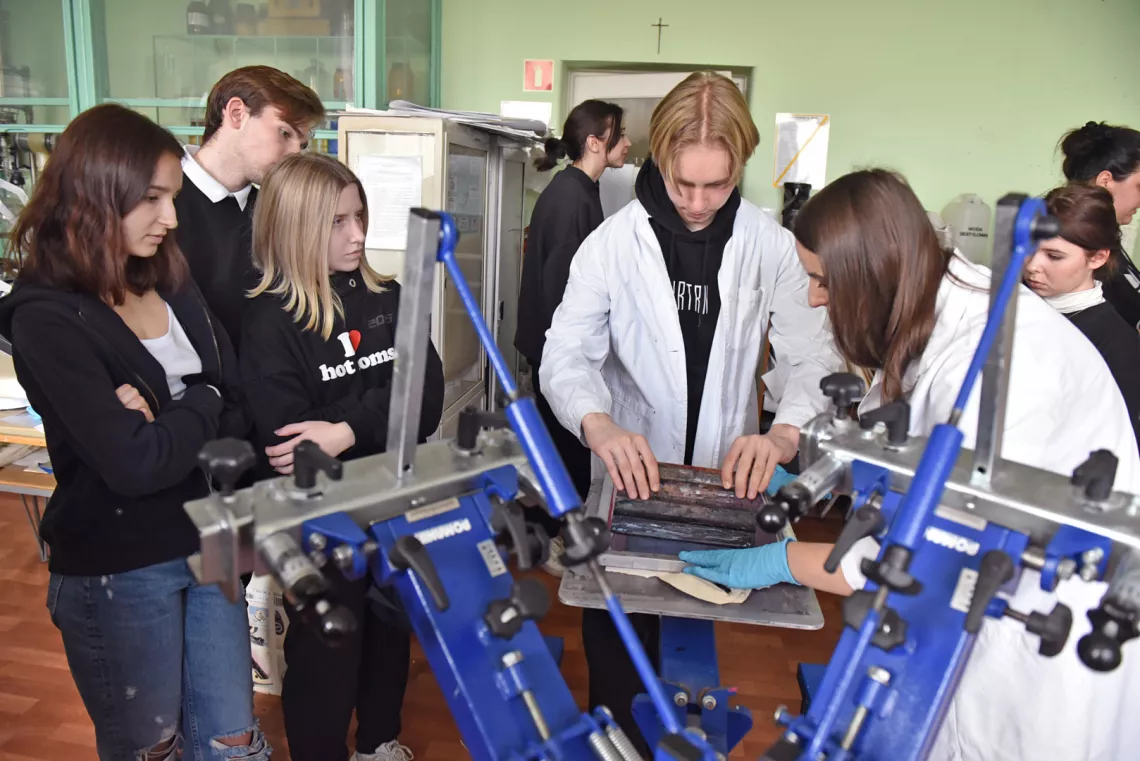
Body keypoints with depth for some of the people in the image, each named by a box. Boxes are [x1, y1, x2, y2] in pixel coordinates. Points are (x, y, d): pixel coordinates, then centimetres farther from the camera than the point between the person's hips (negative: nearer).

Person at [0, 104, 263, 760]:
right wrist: (201, 407, -8)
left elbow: (239, 413, 0)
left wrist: (167, 427, -18)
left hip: (207, 543, 5)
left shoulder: (172, 283, 3)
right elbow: (133, 463, -24)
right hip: (117, 570, -5)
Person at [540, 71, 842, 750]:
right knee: (618, 641, 12)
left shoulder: (771, 246, -6)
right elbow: (566, 355, -15)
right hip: (630, 474, -1)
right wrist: (598, 424, -36)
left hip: (725, 479, 1)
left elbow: (816, 357, -10)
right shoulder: (614, 242, -10)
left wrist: (785, 433, -30)